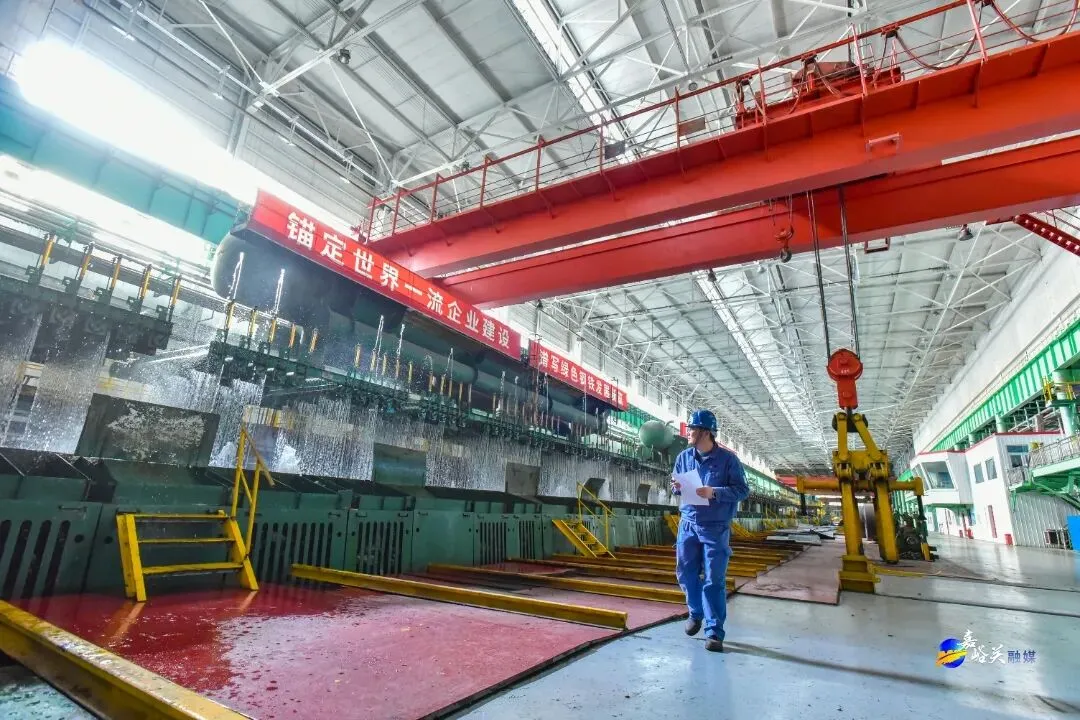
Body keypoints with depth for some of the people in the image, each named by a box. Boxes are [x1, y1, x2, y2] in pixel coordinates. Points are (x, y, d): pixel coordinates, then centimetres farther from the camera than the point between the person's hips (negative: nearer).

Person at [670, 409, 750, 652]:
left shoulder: (727, 459, -9)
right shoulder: (684, 457, 4)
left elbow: (743, 490, -10)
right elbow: (677, 486, 13)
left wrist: (714, 492, -23)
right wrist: (677, 487, -11)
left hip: (715, 528, -5)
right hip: (688, 524, 5)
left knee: (714, 581, -1)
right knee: (686, 573, 14)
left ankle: (714, 632, 10)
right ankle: (696, 612, 39)